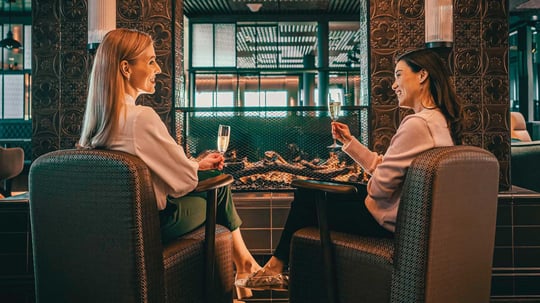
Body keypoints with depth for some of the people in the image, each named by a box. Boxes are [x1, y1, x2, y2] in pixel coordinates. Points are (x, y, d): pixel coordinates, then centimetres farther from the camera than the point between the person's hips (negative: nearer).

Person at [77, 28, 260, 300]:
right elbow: (184, 180, -19)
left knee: (216, 175, 19)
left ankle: (243, 260, 29)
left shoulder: (99, 115, 0)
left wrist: (197, 163, 10)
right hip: (156, 221, -8)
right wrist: (198, 166, 3)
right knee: (218, 183, 15)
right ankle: (243, 261, 37)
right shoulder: (142, 117, -27)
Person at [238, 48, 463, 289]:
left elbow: (381, 185, -24)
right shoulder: (439, 121, 10)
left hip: (389, 219, -10)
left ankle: (276, 267, 27)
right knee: (307, 191, 16)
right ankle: (277, 267, 24)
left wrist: (368, 187, -2)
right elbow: (385, 167, 11)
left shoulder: (417, 123, -24)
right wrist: (349, 142, 10)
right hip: (406, 213, 10)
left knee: (306, 201, 5)